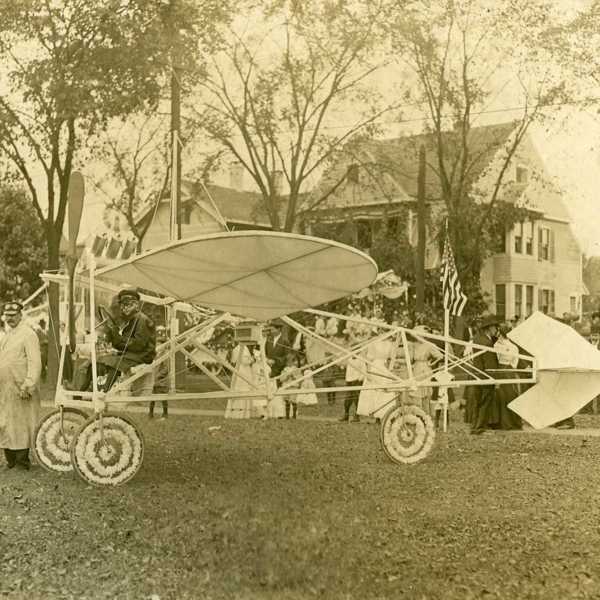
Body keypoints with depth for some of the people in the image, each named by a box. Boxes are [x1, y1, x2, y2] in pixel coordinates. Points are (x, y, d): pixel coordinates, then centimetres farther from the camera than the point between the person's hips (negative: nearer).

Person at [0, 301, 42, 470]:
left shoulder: (28, 334, -11)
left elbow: (35, 363, -18)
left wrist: (28, 386, -24)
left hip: (20, 391, -8)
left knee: (21, 424, -2)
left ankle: (22, 459, 5)